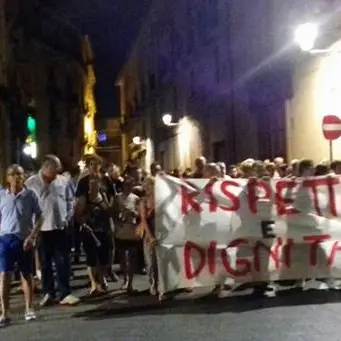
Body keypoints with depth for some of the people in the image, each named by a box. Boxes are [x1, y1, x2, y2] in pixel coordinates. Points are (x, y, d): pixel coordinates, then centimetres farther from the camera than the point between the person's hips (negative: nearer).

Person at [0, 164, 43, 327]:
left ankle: (29, 309, 23)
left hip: (24, 240, 0)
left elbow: (39, 218, -1)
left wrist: (32, 236, -10)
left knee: (27, 275, 11)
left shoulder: (30, 195, -3)